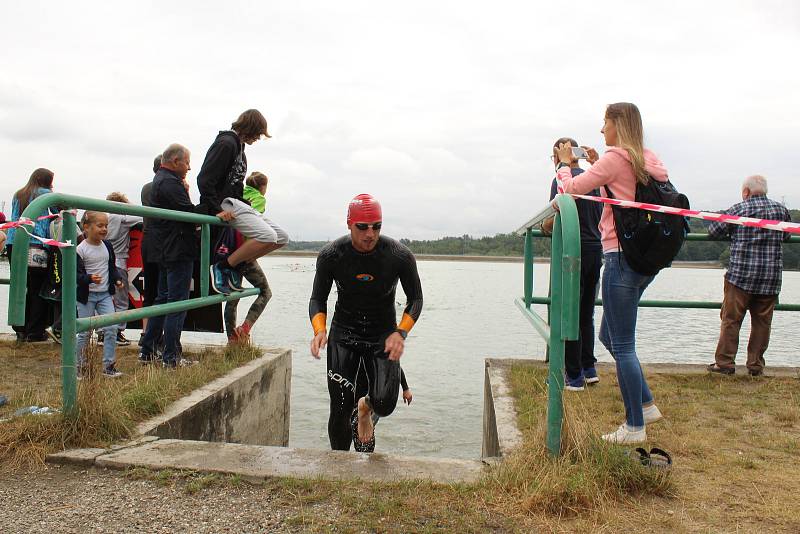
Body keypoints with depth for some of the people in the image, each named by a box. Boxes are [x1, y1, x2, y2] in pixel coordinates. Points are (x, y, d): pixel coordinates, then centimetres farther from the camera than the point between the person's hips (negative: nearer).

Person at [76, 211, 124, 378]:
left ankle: (109, 365, 4)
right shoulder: (80, 250, -11)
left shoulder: (107, 246, 6)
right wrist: (90, 279, -33)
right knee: (85, 332, 3)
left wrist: (117, 280, -1)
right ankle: (80, 366, 20)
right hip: (86, 295, -4)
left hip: (105, 294, 5)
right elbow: (77, 273, -15)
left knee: (111, 328, -4)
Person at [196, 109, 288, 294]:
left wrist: (247, 207, 13)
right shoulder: (226, 143, -10)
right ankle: (222, 268, -15)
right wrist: (216, 209, -21)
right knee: (267, 236, -27)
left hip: (237, 202, 10)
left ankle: (238, 265, 6)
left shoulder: (238, 145, 21)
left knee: (282, 238, 2)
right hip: (225, 202, -10)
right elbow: (204, 179, -18)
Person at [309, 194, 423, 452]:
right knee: (340, 410, -3)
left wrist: (401, 332, -19)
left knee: (384, 404, -17)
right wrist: (320, 330, -21)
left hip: (383, 334, 0)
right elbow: (318, 299, -1)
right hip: (343, 333, 0)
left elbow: (416, 299, -3)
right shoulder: (331, 255, -13)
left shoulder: (400, 256, -15)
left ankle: (365, 408, 23)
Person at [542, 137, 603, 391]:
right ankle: (589, 368, 21)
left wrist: (545, 225, 5)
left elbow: (557, 218, -16)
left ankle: (574, 376, 4)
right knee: (586, 315, 17)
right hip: (596, 249, 7)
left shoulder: (562, 180, -8)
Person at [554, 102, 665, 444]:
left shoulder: (615, 158, -12)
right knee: (610, 335, 20)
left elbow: (572, 189, -8)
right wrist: (598, 165, 20)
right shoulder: (647, 160, 14)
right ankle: (646, 405, 26)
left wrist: (564, 164, 10)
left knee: (622, 345, -1)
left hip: (622, 256, -9)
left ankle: (635, 426, 9)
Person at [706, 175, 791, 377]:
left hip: (740, 276, -3)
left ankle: (724, 362, 4)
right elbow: (786, 235, 21)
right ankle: (756, 365, 14)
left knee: (731, 320, 3)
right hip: (771, 279, 3)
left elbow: (714, 231, 1)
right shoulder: (781, 210, 7)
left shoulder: (738, 209, -5)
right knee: (762, 322, 9)